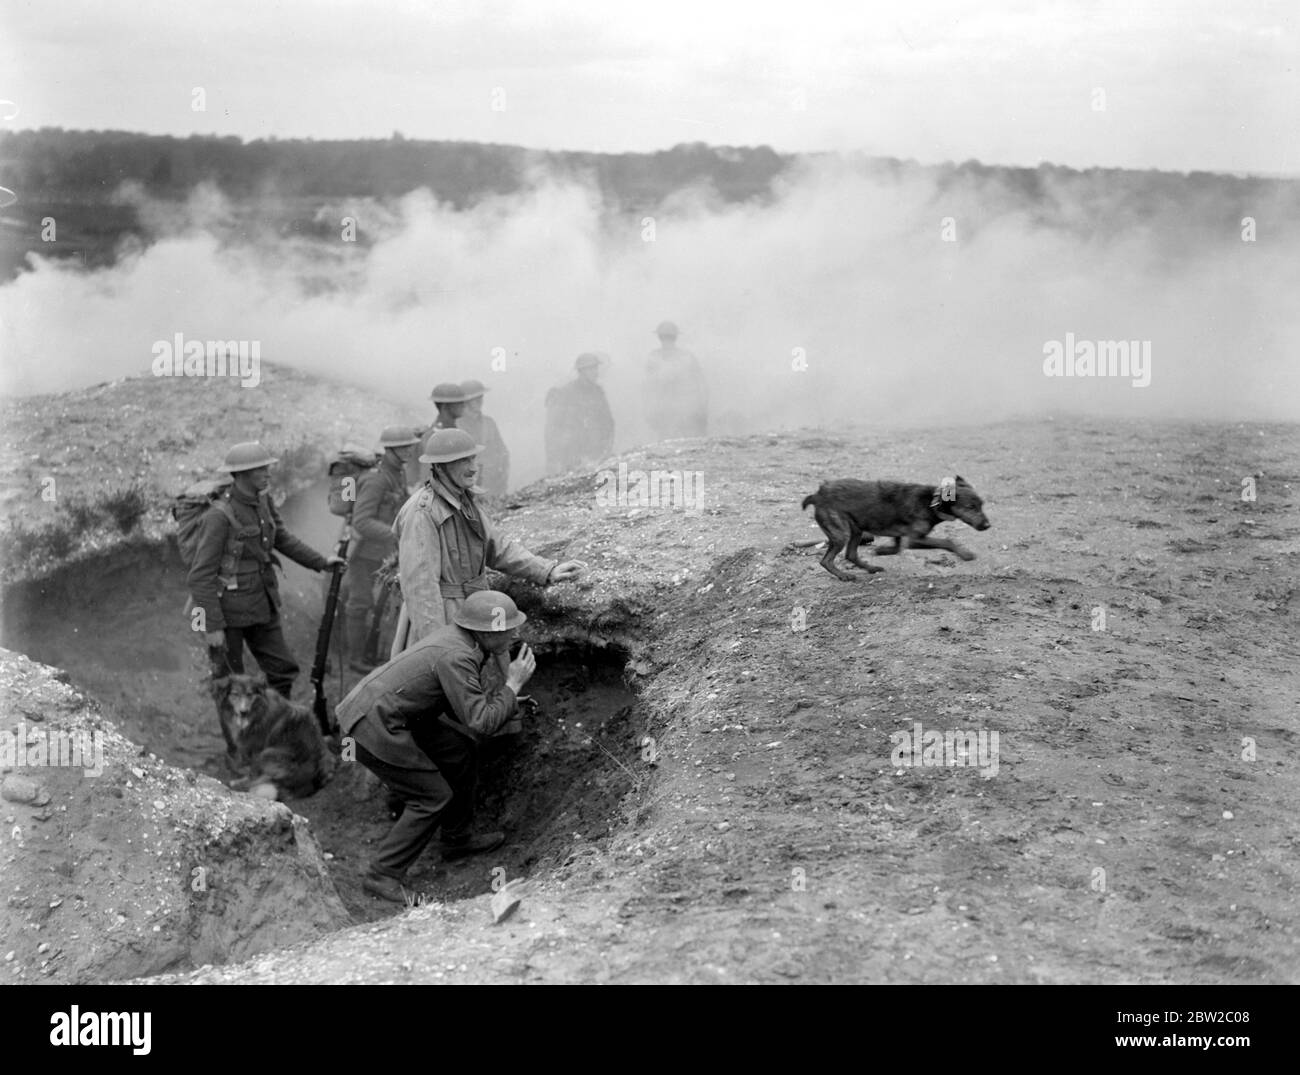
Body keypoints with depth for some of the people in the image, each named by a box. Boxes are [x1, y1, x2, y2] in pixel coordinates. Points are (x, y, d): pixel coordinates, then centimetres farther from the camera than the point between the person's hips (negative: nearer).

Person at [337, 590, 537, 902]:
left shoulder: (458, 638, 6)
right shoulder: (456, 657, -24)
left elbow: (466, 708, 15)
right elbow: (479, 726, -23)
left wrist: (505, 696, 1)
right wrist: (513, 684, -14)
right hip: (372, 727, -10)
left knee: (461, 753, 16)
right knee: (433, 798, -5)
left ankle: (458, 838, 30)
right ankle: (382, 876, 0)